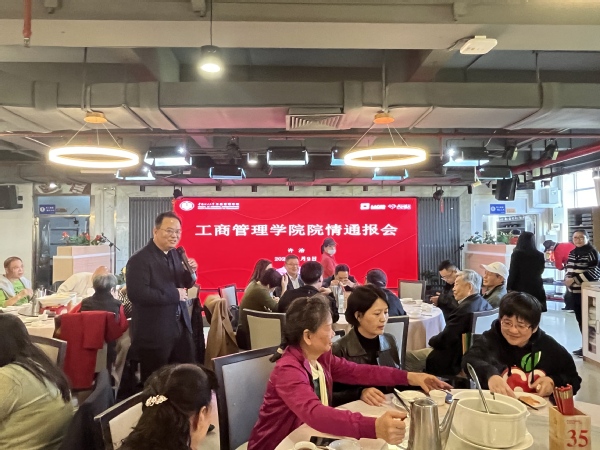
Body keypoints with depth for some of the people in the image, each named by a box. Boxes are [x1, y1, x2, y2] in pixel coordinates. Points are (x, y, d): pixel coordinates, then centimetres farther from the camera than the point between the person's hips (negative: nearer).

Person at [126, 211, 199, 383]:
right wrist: (174, 295, -21)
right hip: (154, 333, -7)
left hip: (181, 328, 7)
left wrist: (190, 272, -6)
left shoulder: (176, 254, 8)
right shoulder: (139, 260, -16)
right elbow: (136, 293, -27)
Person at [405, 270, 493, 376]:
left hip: (454, 360, -10)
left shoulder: (465, 308, -26)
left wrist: (431, 340, -3)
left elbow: (444, 340, -23)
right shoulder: (485, 304, 2)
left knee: (406, 357, -4)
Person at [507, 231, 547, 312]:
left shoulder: (517, 254, -10)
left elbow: (512, 273, -8)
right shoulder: (539, 255, 2)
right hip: (536, 289, 4)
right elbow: (540, 271, 18)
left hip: (520, 289, -4)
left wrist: (509, 288, 0)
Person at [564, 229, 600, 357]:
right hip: (574, 291, 7)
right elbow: (568, 268, 23)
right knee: (580, 320, 12)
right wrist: (567, 279, 2)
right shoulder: (572, 253, 12)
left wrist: (575, 279, -19)